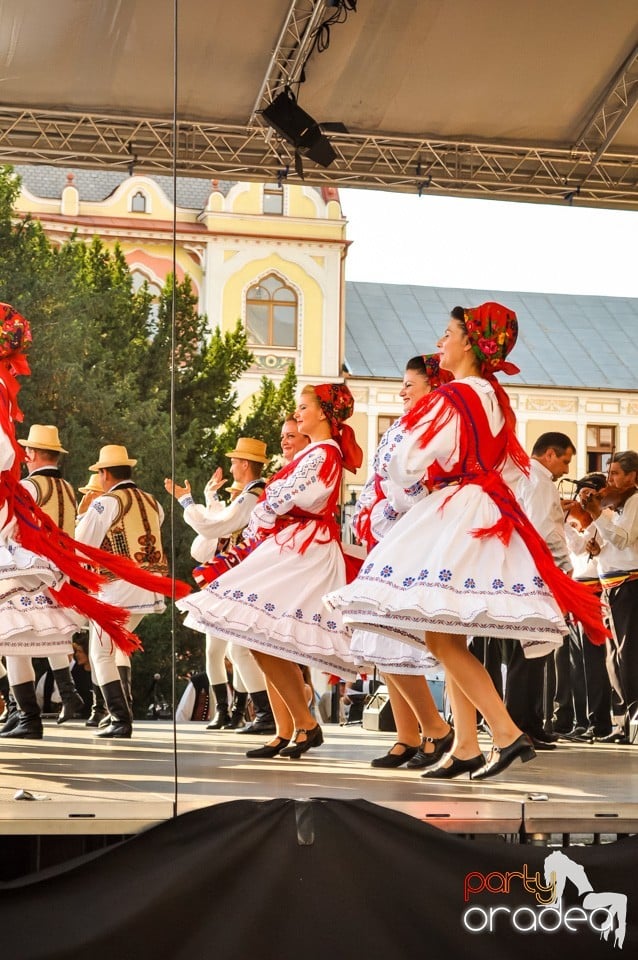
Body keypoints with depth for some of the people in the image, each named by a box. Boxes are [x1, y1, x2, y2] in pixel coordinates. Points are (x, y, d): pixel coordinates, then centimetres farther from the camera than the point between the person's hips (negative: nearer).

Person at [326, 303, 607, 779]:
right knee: (451, 639, 10)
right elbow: (511, 468, 21)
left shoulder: (453, 397, -12)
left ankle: (508, 735, -19)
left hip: (457, 510, -9)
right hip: (491, 509, 10)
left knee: (440, 637, -14)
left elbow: (406, 467, -11)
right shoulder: (496, 397, 14)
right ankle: (464, 750, 9)